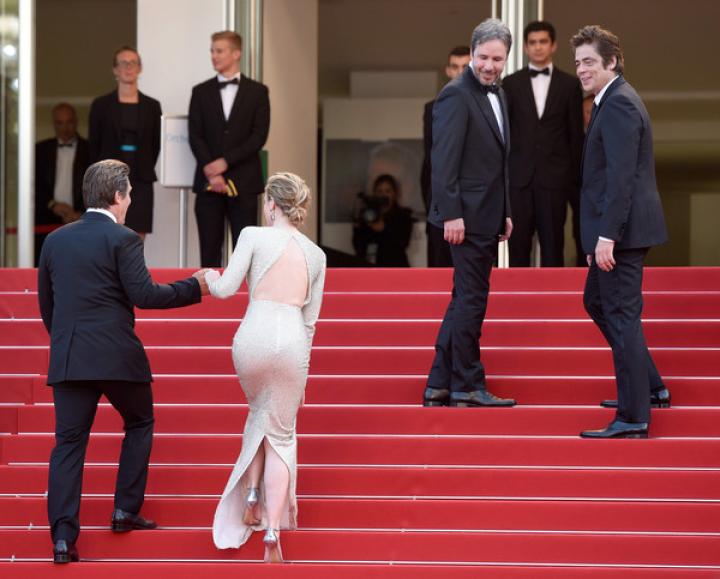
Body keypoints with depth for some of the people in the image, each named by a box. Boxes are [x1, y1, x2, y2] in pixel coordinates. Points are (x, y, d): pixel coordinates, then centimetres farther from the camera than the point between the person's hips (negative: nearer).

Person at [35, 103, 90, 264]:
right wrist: (52, 205, -6)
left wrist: (82, 214, -9)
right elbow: (34, 185, 9)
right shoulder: (41, 149, 14)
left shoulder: (90, 150, 6)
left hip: (81, 221, -2)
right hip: (46, 223, 2)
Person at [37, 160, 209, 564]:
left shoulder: (56, 240, 10)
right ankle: (126, 510, 15)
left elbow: (45, 303, 16)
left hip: (67, 358, 4)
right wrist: (195, 286, -3)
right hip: (117, 356, -4)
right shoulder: (123, 239, -8)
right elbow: (143, 295, -13)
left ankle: (63, 535, -6)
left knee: (69, 442, 4)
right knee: (140, 424, 19)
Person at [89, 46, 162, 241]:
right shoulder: (101, 105, 3)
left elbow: (155, 145, 11)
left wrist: (142, 171, 8)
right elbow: (94, 146, 5)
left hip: (140, 183, 2)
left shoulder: (151, 106, 7)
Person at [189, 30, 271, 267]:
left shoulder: (257, 92, 5)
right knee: (209, 249, 1)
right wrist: (211, 173, -11)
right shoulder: (201, 92, 10)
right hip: (209, 182, 2)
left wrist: (225, 161, -12)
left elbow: (259, 135, -3)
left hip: (244, 182, -1)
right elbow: (195, 136, 2)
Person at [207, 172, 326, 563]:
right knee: (281, 434, 9)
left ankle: (251, 494, 13)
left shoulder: (253, 236, 2)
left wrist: (209, 277, 21)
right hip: (293, 341, 1)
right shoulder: (316, 255, 15)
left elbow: (225, 289, -3)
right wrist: (302, 370, 23)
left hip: (253, 336, -1)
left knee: (260, 411, 29)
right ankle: (273, 532, -4)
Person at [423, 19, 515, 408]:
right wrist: (451, 215, -22)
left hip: (487, 216, 9)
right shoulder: (457, 95, -13)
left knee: (465, 300, 11)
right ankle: (467, 386, 4)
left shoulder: (497, 95, 15)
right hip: (467, 215, -9)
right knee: (471, 299, -4)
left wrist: (505, 213, 19)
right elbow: (444, 160, -18)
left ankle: (440, 384, 17)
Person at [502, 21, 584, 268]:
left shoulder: (570, 84, 5)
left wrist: (575, 179, 2)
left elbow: (576, 135, 5)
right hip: (519, 176, 1)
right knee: (518, 243, 0)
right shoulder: (511, 83, 7)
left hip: (554, 176, -1)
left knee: (553, 244, 0)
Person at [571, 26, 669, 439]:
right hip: (616, 230, 11)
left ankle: (633, 417, -1)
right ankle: (650, 386, 29)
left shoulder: (618, 104, -16)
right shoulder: (616, 100, 17)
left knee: (622, 315, -6)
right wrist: (600, 235, 22)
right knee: (598, 302, 22)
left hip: (622, 228, -11)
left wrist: (607, 235, -26)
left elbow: (621, 175, -24)